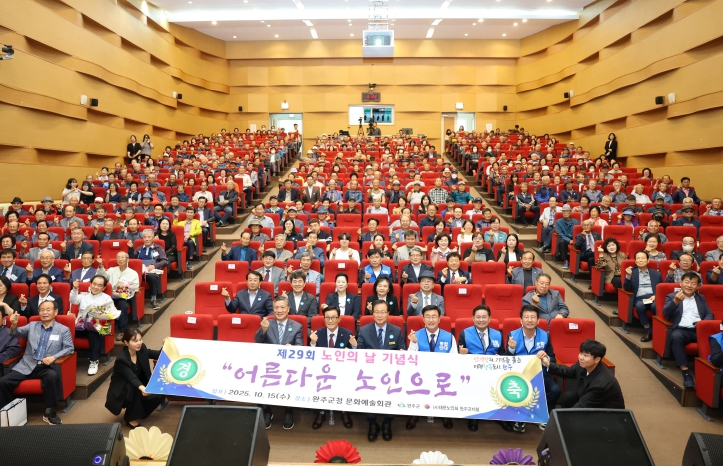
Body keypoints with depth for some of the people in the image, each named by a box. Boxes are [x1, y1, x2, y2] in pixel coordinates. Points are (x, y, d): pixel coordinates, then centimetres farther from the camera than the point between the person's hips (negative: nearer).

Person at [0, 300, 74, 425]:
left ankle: (49, 412, -20)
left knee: (52, 377, -36)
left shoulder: (63, 329, 7)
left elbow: (69, 348, 0)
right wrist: (14, 325, -15)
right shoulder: (32, 326, 18)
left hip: (48, 367, -3)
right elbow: (17, 333, 9)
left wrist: (54, 357, -17)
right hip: (27, 365, 3)